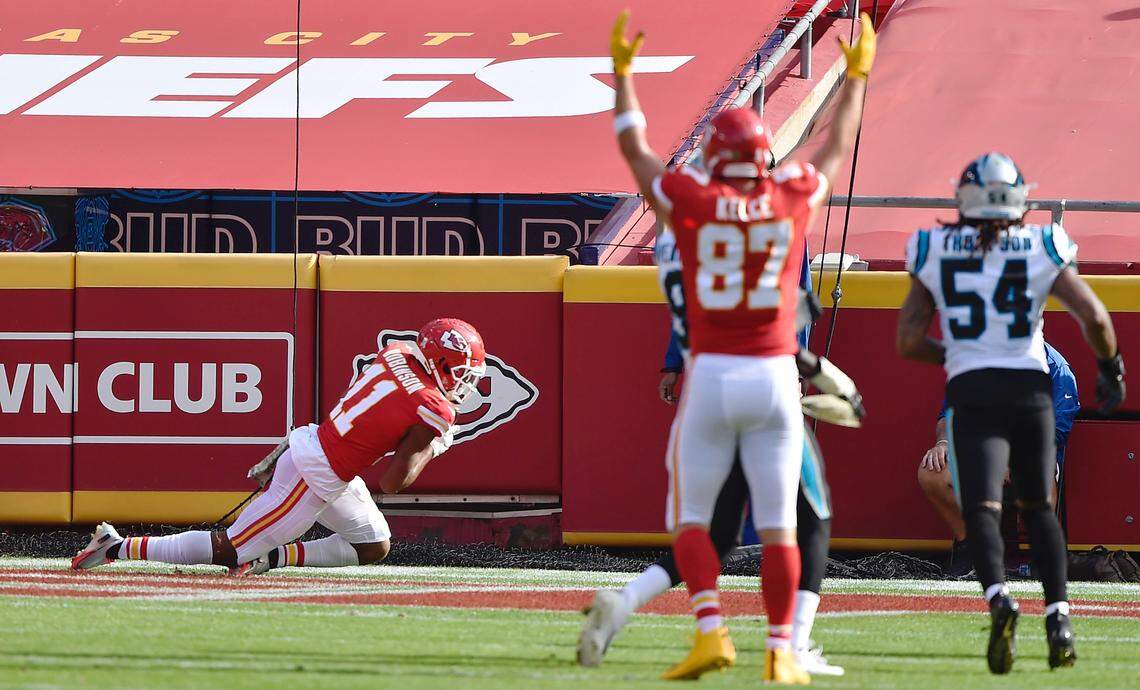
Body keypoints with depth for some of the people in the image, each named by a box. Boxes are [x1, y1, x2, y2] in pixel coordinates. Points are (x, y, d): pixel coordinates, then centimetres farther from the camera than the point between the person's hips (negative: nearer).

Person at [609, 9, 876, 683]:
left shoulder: (690, 202, -4)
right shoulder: (793, 200, 1)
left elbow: (635, 148, 12)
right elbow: (837, 148, 20)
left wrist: (623, 71, 25)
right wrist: (857, 78, 35)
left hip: (710, 377, -1)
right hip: (775, 376, 2)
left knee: (690, 519, 7)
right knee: (778, 525, 6)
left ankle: (711, 631, -11)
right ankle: (781, 650, 3)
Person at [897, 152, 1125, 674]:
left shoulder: (935, 254, 6)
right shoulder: (1043, 250, 4)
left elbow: (908, 341, 6)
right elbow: (1093, 316, -4)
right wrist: (1110, 368, 14)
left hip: (972, 394, -1)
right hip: (1031, 389, 1)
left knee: (981, 509, -10)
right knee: (1037, 506, 19)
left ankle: (998, 597, -38)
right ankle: (1058, 615, 6)